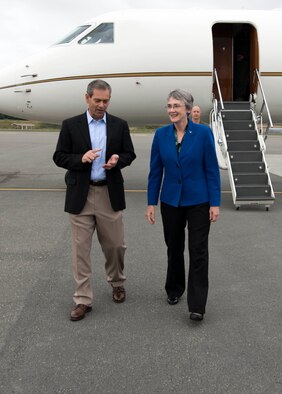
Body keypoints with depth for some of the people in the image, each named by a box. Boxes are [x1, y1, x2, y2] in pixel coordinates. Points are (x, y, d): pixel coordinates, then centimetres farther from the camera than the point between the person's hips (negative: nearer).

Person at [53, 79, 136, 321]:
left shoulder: (120, 125, 5)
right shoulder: (71, 125, 1)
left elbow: (130, 154, 9)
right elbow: (59, 157, 1)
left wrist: (118, 160, -13)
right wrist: (81, 159, -17)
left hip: (110, 194, 1)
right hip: (81, 195, -1)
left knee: (115, 244, 11)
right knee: (81, 248, 2)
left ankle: (117, 282, 38)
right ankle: (83, 300, 13)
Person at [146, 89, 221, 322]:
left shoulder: (203, 133, -9)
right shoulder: (161, 134, -1)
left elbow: (212, 170, -7)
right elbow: (155, 171, 2)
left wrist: (215, 203, -10)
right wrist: (151, 203, 0)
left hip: (198, 202, -3)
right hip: (171, 202, 3)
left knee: (198, 251, -2)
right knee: (174, 248, 17)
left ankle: (197, 306, 4)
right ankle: (174, 290, 37)